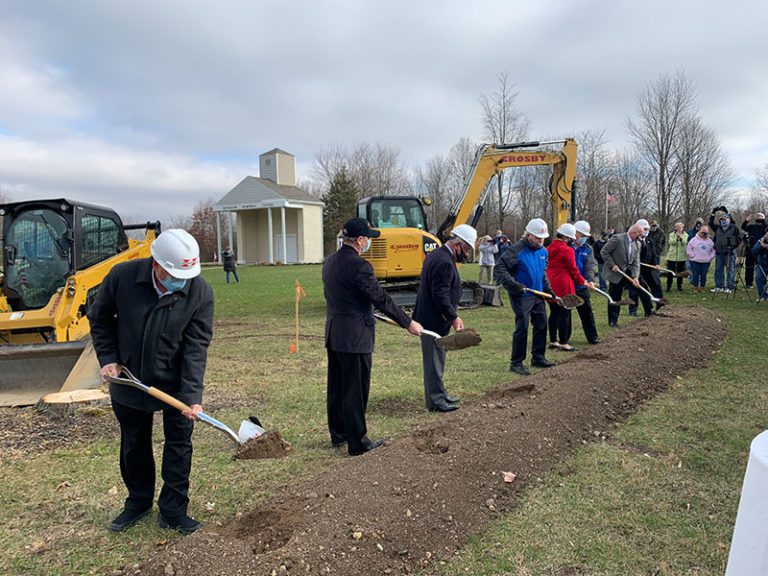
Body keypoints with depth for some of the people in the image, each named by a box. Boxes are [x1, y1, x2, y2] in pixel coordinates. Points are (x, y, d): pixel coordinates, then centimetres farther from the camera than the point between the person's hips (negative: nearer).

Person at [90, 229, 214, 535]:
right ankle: (139, 501, 40)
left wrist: (192, 394, -27)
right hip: (129, 380, 2)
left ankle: (173, 511, 22)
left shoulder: (200, 292, -21)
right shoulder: (122, 276, -19)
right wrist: (108, 358, -8)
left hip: (176, 384, -1)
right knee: (134, 444, 18)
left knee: (179, 446, 5)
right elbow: (100, 319, 0)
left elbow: (196, 347, -20)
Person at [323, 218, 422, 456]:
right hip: (355, 337, -9)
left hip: (333, 333, 9)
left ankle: (338, 435, 32)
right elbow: (381, 299, -18)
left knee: (336, 387, 18)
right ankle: (357, 442, 14)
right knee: (355, 391, 2)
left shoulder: (330, 262, 7)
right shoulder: (359, 265, -20)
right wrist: (408, 323, -9)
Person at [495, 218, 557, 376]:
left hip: (538, 295, 8)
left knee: (541, 325, 14)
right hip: (522, 296, -8)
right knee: (522, 329, -6)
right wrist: (512, 284, -28)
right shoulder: (516, 250, -17)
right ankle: (516, 363, 5)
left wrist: (548, 289, 15)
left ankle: (538, 357, 30)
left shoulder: (543, 251, 9)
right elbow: (500, 268, -20)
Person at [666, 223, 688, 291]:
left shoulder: (685, 235, 4)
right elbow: (671, 242, -13)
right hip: (672, 256, 0)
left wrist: (680, 237, -33)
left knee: (680, 272, 7)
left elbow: (685, 242, -15)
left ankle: (679, 286, 17)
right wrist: (676, 238, -29)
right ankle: (668, 286, 7)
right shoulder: (672, 234, 4)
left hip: (681, 257, 0)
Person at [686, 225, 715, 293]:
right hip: (695, 261, -3)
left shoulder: (710, 241, 10)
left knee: (704, 275, 4)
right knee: (695, 275, -2)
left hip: (706, 262, 3)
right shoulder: (694, 240, -1)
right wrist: (693, 256, -7)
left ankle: (702, 288, 13)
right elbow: (688, 249, 1)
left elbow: (713, 250, 18)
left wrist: (711, 257, 4)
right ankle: (695, 288, 7)